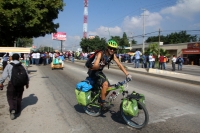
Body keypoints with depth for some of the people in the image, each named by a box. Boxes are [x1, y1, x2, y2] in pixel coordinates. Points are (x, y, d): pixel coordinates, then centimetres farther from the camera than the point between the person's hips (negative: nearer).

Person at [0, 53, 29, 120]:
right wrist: (27, 83, 18)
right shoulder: (21, 66, 1)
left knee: (11, 97, 8)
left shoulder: (9, 65, -5)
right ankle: (17, 110, 29)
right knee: (18, 97, 18)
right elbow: (26, 75, 4)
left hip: (12, 83, -2)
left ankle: (12, 110, -14)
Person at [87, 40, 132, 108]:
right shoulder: (100, 54, -29)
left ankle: (100, 100, 26)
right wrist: (100, 65, -60)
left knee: (108, 87, 3)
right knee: (105, 84, -26)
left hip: (99, 71, 7)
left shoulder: (113, 55, -9)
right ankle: (103, 101, -7)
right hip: (93, 72, -7)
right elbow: (94, 67, -38)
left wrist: (127, 74, -18)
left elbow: (119, 65, -9)